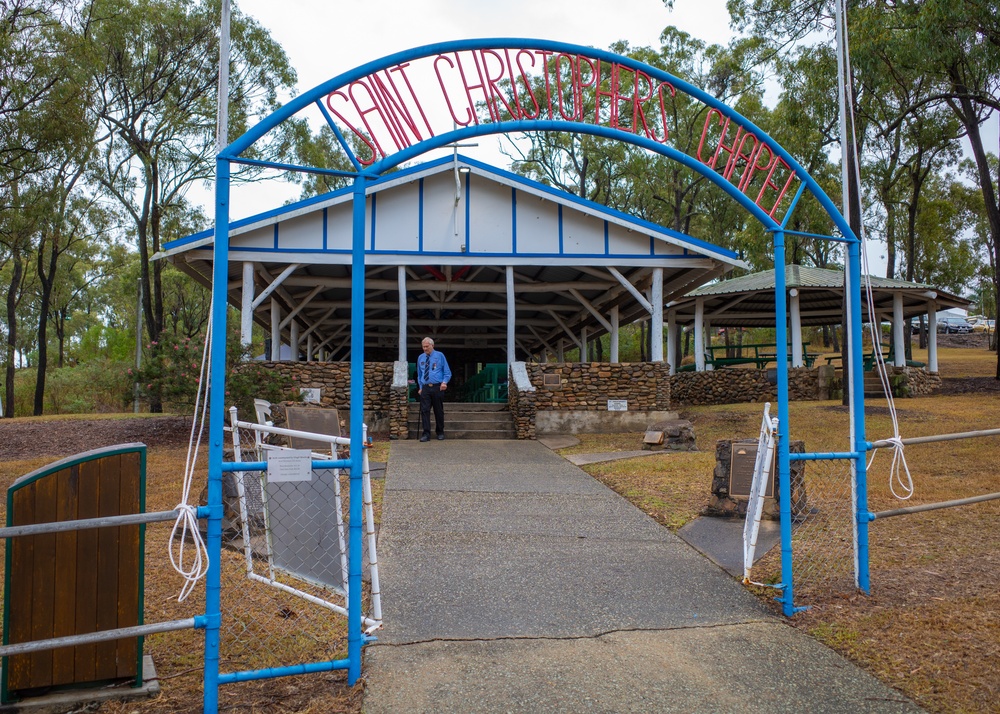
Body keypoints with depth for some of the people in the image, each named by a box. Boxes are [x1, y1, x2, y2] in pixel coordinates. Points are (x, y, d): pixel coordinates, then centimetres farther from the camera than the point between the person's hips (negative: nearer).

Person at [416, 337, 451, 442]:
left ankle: (440, 432, 19)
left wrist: (444, 382, -14)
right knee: (424, 410, -7)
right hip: (425, 388, 2)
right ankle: (426, 434, -5)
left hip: (437, 388, -2)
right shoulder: (420, 358, 11)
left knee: (439, 411, 5)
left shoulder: (440, 356, 2)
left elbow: (447, 372, 2)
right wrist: (420, 387, 11)